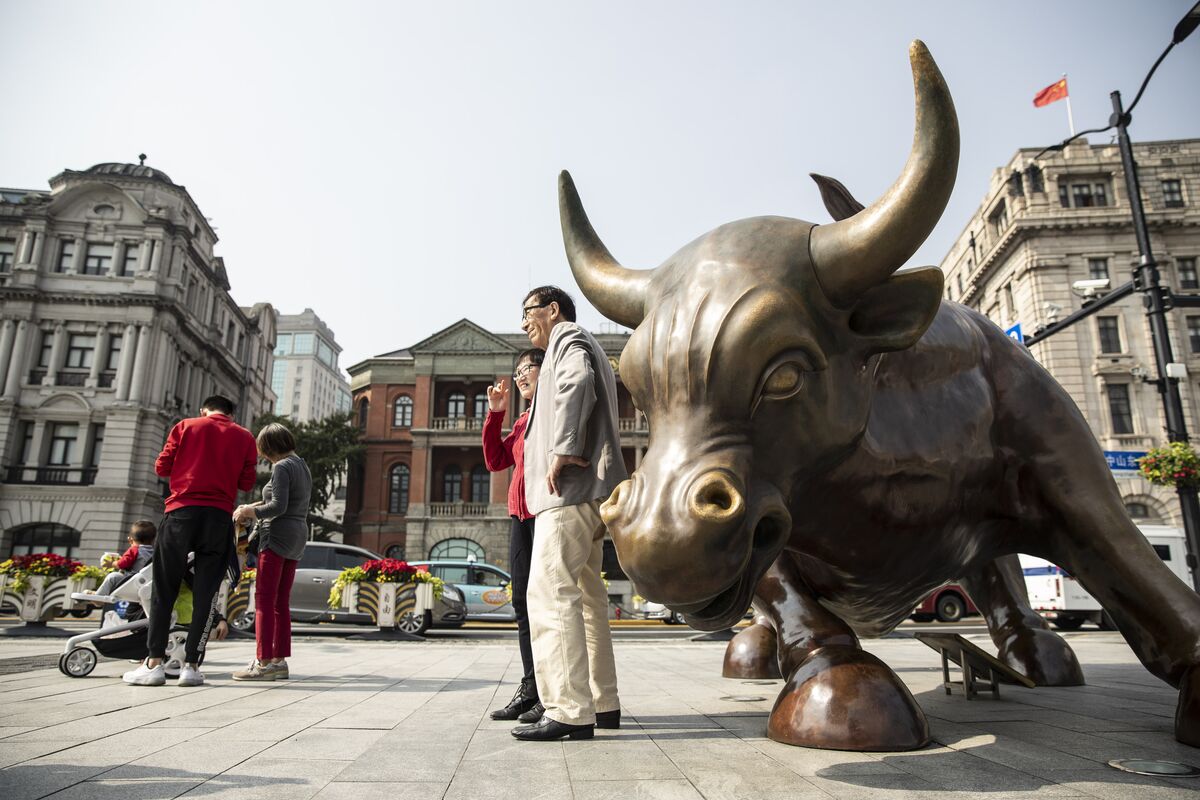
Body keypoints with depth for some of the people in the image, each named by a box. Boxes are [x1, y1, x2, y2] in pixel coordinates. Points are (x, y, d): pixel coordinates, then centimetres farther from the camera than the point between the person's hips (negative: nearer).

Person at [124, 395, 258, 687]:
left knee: (164, 589, 6)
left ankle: (154, 663, 3)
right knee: (206, 593, 3)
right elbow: (247, 482, 6)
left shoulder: (186, 426, 8)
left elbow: (162, 467, 6)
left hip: (181, 511, 0)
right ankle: (191, 665, 1)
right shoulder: (244, 436, 9)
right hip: (219, 517, 1)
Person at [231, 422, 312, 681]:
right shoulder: (302, 466, 17)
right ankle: (280, 660, 12)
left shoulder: (282, 467, -11)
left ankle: (264, 662, -8)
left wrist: (250, 513, -6)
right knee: (281, 602, 10)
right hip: (298, 536, 9)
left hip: (278, 534, -9)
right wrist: (254, 507, 19)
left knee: (264, 599, -7)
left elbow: (278, 506, -19)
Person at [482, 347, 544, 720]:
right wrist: (495, 413, 15)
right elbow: (495, 461, 19)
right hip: (521, 517, 8)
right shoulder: (524, 419, 23)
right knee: (523, 602, 8)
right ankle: (531, 691, 15)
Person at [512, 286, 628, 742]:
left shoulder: (568, 338, 3)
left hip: (570, 487, -10)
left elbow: (576, 382, -21)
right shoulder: (580, 348, 31)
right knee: (585, 595, 11)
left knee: (551, 592, -14)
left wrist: (562, 452, -22)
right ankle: (602, 703, 16)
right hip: (586, 494, 11)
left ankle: (570, 710, -15)